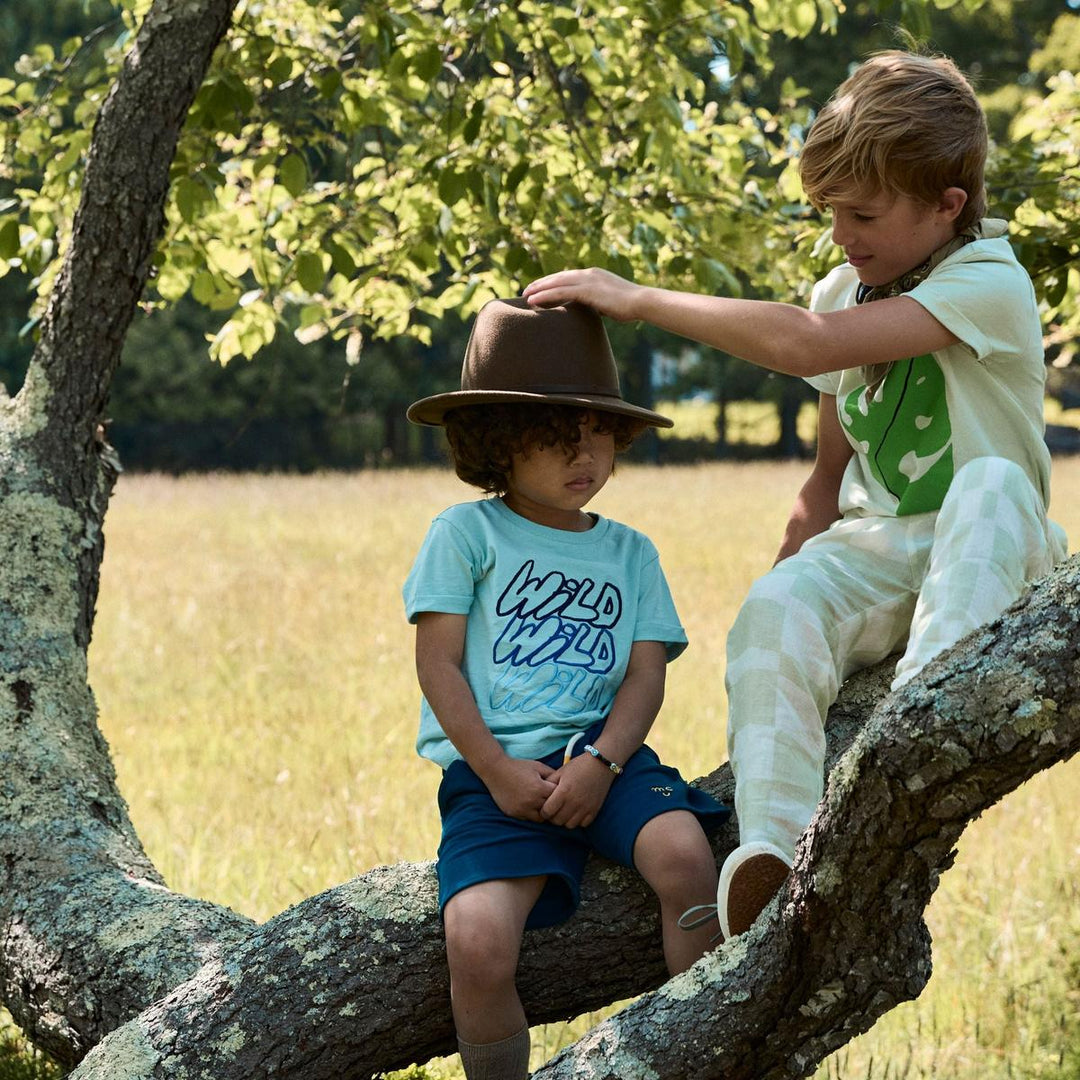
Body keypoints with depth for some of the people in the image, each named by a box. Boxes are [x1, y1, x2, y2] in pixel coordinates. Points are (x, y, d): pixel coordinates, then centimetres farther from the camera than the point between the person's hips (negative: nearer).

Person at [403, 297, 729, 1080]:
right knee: (478, 944, -27)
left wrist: (602, 762, -11)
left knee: (683, 852, -30)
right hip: (493, 771, -2)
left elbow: (646, 674, 8)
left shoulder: (630, 553, 17)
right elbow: (439, 664, 1)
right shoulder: (466, 534, 7)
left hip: (600, 753, 2)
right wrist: (497, 771, -11)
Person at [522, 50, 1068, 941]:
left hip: (984, 561, -5)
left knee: (990, 483, -38)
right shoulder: (842, 294, 10)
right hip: (874, 551, 5)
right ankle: (772, 848, -45)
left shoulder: (990, 284, -15)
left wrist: (638, 299, -21)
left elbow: (803, 345, -27)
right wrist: (789, 580, 6)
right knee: (774, 616, -27)